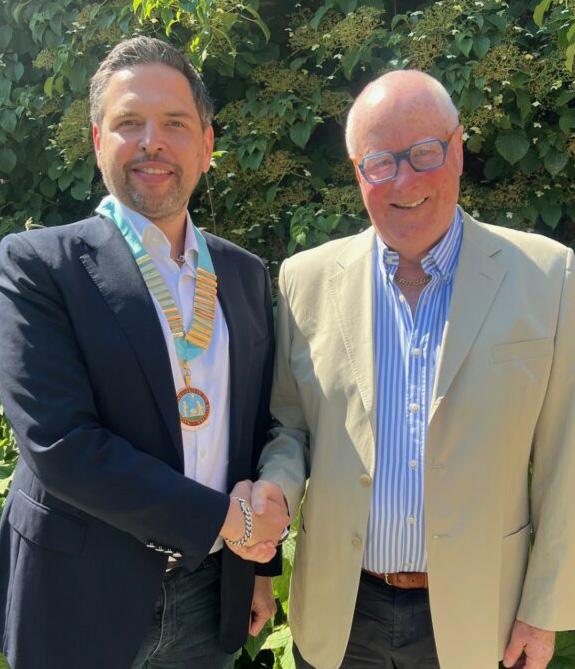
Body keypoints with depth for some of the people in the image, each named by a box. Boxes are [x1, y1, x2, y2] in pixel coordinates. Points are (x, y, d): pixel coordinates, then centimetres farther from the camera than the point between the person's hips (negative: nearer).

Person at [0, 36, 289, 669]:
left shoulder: (246, 275, 3)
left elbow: (259, 428, 8)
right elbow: (57, 443, -20)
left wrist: (260, 565, 10)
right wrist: (221, 518, -16)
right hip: (84, 603, -4)